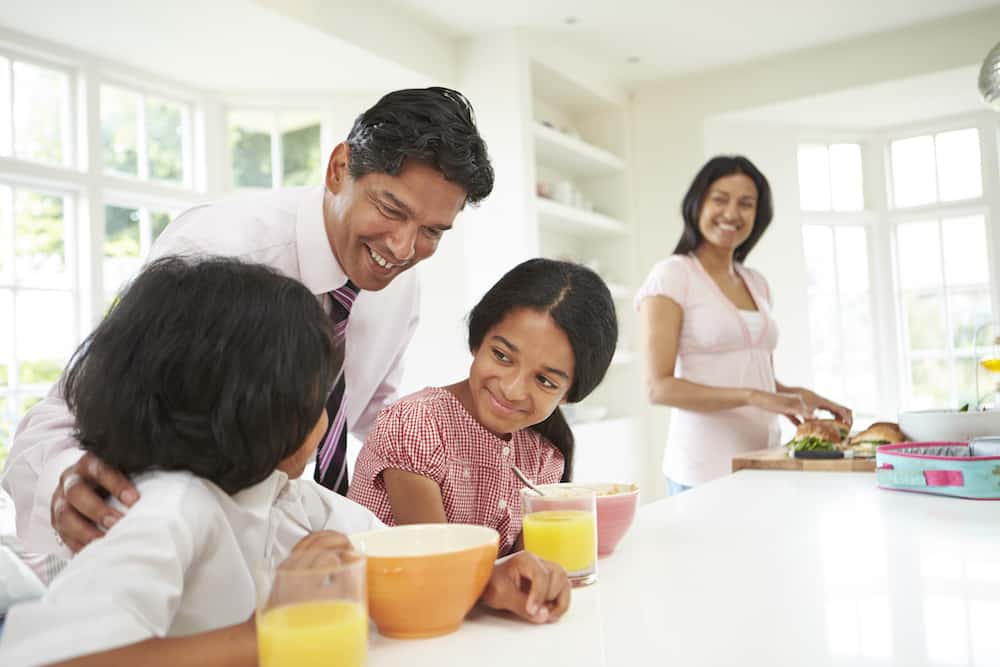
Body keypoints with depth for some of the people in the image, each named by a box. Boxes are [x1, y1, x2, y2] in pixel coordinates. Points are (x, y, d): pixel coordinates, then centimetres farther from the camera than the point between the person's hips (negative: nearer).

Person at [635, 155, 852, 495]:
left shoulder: (757, 284, 12)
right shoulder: (672, 275, -7)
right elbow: (660, 387, -15)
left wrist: (799, 396, -2)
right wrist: (751, 397, -23)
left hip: (764, 461, 6)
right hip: (706, 469, -6)